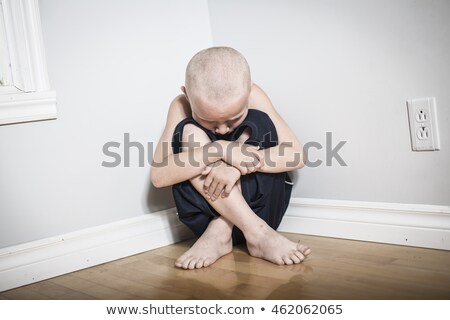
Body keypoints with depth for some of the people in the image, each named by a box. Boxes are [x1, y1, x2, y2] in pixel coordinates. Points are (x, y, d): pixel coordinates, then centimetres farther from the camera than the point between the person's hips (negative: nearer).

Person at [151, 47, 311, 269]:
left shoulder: (253, 96, -12)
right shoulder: (182, 106, -13)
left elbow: (296, 155, -18)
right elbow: (159, 175, -26)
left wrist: (238, 164, -35)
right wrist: (221, 150, -38)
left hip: (260, 204, 1)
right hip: (207, 209, 0)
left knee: (257, 124, -19)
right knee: (190, 132, -23)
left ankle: (219, 233, -23)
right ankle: (255, 232, -30)